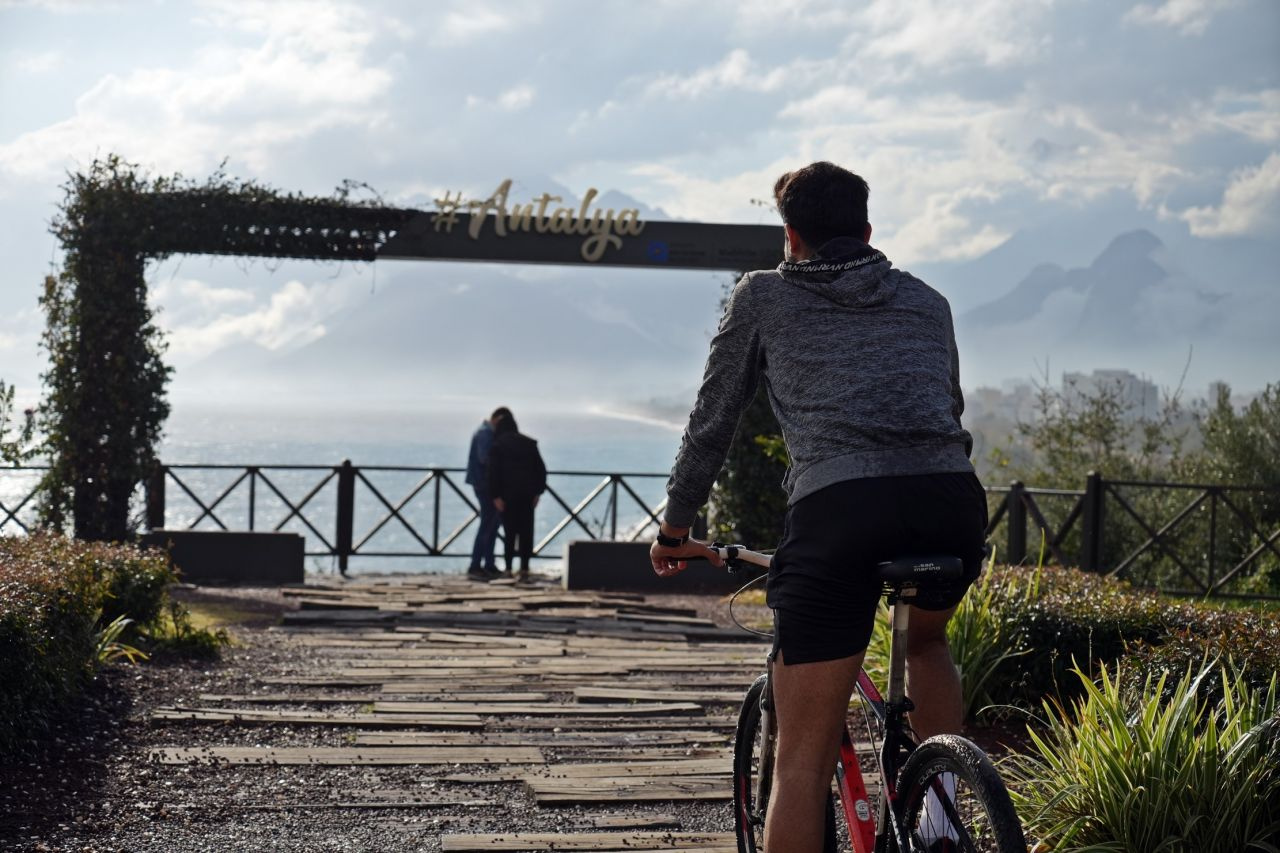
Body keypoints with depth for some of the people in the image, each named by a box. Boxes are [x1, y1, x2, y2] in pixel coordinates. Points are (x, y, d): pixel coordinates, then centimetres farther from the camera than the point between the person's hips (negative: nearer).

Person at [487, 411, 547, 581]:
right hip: (527, 494, 3)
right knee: (526, 531, 5)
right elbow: (540, 469, 10)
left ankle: (508, 569, -1)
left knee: (510, 530, 1)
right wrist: (537, 492, 12)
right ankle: (524, 569, 2)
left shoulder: (497, 446, 0)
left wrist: (496, 496, -9)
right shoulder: (529, 443, 11)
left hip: (508, 494, -3)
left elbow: (494, 472, -9)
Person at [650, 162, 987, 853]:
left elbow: (710, 424, 25)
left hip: (837, 505, -3)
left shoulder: (762, 297, 22)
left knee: (802, 761, 0)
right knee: (927, 639, 37)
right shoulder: (926, 302, 30)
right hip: (952, 501, 4)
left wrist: (674, 530, 38)